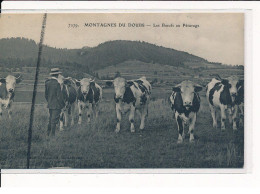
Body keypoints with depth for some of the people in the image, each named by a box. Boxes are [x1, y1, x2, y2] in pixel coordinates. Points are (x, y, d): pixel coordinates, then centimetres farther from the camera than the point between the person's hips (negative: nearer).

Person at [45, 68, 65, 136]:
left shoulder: (47, 83, 2)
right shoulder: (57, 84, -19)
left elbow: (46, 95, 10)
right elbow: (59, 96, -17)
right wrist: (63, 104, -6)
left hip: (50, 105, 7)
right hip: (57, 105, -7)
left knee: (51, 119, 20)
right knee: (54, 120, 1)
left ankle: (48, 133, 23)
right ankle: (53, 134, 5)